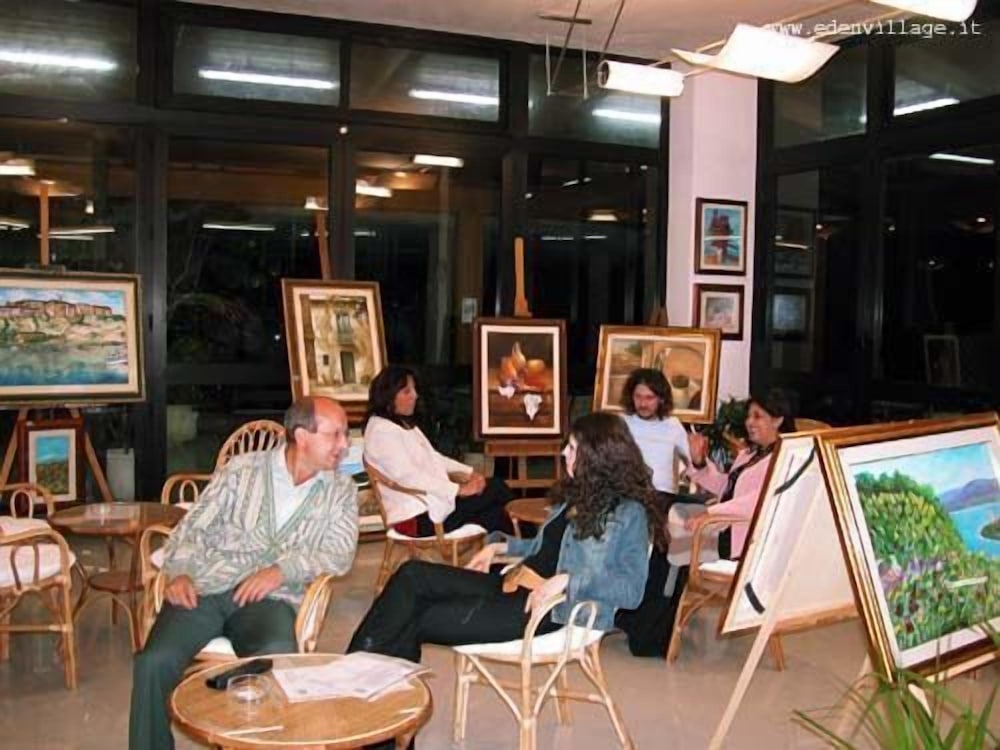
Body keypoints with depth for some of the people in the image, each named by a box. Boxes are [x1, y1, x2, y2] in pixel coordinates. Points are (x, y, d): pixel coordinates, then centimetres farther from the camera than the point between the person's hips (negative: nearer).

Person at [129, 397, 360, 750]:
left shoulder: (340, 491, 12)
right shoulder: (242, 469, 12)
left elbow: (339, 554, -1)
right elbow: (194, 527, 10)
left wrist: (283, 569, -16)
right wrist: (180, 572, -8)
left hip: (271, 597, -1)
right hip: (205, 588, 1)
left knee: (277, 658, -34)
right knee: (153, 662, -24)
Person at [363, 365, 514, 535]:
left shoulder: (405, 424, 16)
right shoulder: (381, 431, -15)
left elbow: (432, 457, 21)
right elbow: (408, 476, -22)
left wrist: (469, 472, 6)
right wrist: (459, 489, -22)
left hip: (432, 498, 9)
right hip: (417, 516, -9)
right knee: (495, 488, -11)